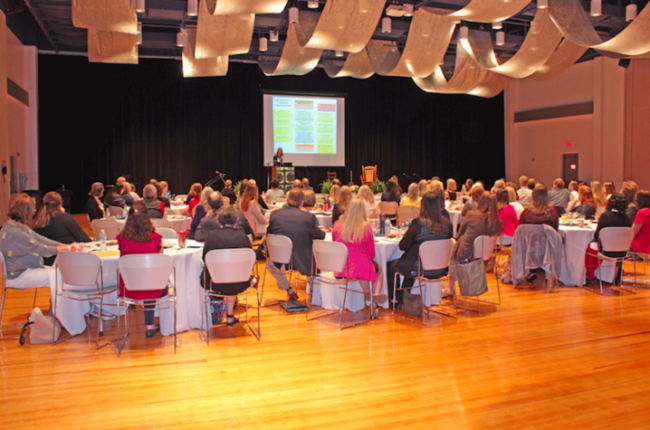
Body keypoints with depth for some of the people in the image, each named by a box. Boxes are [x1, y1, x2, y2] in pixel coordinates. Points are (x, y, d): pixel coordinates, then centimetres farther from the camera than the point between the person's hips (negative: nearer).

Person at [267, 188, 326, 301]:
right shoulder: (309, 217, -13)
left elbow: (268, 233, 10)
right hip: (301, 262, -2)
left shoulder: (274, 214, -6)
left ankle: (289, 291, 37)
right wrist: (323, 232, 27)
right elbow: (319, 236, 2)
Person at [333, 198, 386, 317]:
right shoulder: (366, 227, -14)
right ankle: (375, 300, 16)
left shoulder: (337, 226, -5)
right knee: (379, 270, 29)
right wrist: (370, 258, 18)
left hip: (340, 268, 4)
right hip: (359, 268, -3)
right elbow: (372, 252, -5)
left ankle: (370, 300, 33)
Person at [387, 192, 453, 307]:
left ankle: (393, 298, 37)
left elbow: (402, 246, -13)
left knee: (390, 265, 21)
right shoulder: (447, 224, -6)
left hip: (420, 270, -6)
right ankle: (402, 299, 42)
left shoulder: (418, 223, -20)